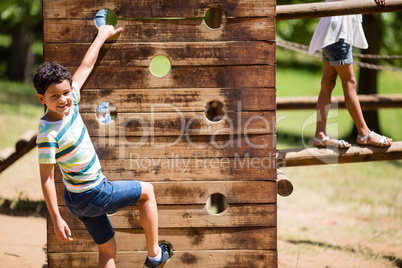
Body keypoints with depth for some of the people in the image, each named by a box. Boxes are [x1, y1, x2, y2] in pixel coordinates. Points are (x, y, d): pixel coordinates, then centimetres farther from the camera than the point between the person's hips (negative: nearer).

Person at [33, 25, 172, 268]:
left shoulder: (70, 102, -8)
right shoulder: (48, 135, -28)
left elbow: (86, 66, 7)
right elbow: (46, 178, -23)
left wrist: (103, 36, 19)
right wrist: (56, 219, -21)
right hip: (92, 196, -7)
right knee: (147, 191, 12)